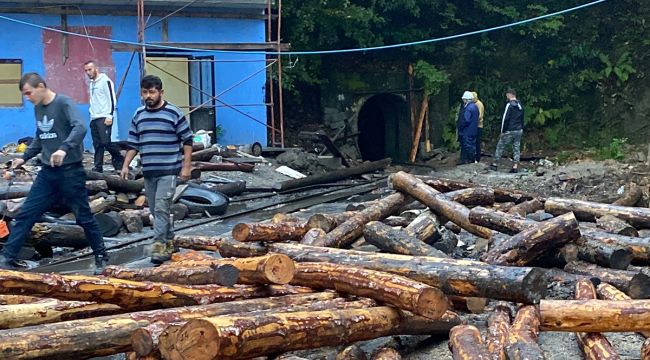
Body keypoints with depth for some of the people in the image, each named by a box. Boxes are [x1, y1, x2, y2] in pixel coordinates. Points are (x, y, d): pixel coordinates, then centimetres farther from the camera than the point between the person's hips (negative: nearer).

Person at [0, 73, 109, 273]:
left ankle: (101, 258, 16)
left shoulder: (64, 103, -11)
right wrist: (24, 158, 16)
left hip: (70, 171, -7)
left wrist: (64, 148, -42)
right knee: (26, 214, 1)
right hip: (47, 172, 7)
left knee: (84, 217, 2)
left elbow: (80, 128, -27)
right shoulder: (38, 108, 11)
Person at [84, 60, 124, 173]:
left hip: (104, 118, -8)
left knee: (106, 141, -15)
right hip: (94, 118, 8)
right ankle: (97, 168, 6)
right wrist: (92, 114, 19)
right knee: (97, 144, 5)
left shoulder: (105, 81, -6)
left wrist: (109, 116, -17)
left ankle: (120, 162, -1)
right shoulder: (91, 83, 19)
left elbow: (112, 99, -12)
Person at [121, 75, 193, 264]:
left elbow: (187, 141, -3)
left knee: (161, 208, -13)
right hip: (148, 171, 6)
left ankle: (159, 245, -10)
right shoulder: (139, 115, 10)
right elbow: (133, 144, 16)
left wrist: (186, 166, -8)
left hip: (168, 171, -6)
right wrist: (125, 165, 8)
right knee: (156, 210, 10)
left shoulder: (173, 113, -6)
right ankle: (169, 243, 22)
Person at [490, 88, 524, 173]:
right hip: (519, 131, 7)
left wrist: (503, 131, -12)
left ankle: (494, 164, 9)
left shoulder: (509, 105, -13)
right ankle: (515, 166, 2)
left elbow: (505, 119, -15)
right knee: (516, 148, 7)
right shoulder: (520, 105, 11)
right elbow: (522, 119, 17)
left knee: (500, 147, 4)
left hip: (509, 131, -7)